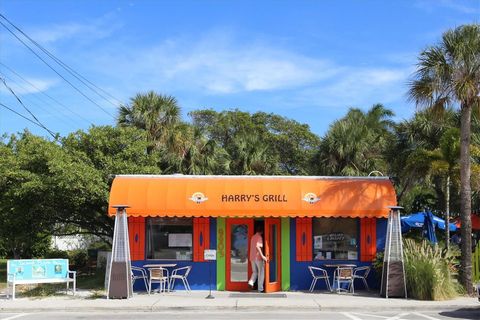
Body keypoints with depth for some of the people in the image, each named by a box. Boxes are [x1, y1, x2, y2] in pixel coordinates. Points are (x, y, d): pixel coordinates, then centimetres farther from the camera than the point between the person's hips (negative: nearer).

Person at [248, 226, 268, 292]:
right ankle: (260, 289, 2)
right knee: (261, 273, 3)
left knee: (255, 272, 17)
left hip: (252, 258, 7)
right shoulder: (259, 237, -10)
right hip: (258, 257, -7)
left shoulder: (253, 237, 14)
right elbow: (257, 246, -24)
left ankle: (251, 282, -10)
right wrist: (262, 256, -24)